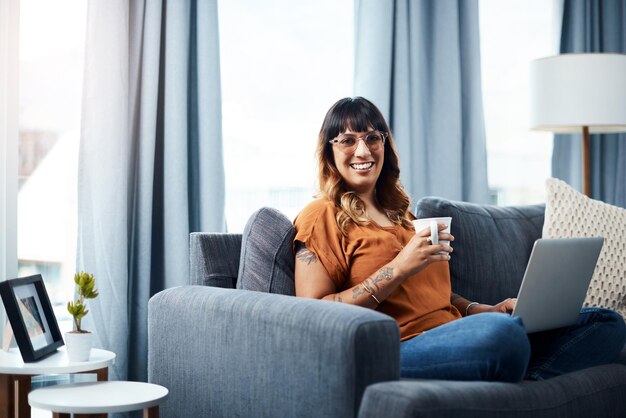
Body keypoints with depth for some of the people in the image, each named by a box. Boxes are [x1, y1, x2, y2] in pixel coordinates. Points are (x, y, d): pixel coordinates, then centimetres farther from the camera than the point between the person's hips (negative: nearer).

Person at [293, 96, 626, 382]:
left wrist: (485, 310, 13)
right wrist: (399, 268, -14)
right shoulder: (322, 216, 2)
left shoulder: (398, 212, 25)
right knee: (499, 333, -40)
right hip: (399, 351, -8)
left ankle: (522, 385, -24)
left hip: (457, 335, 8)